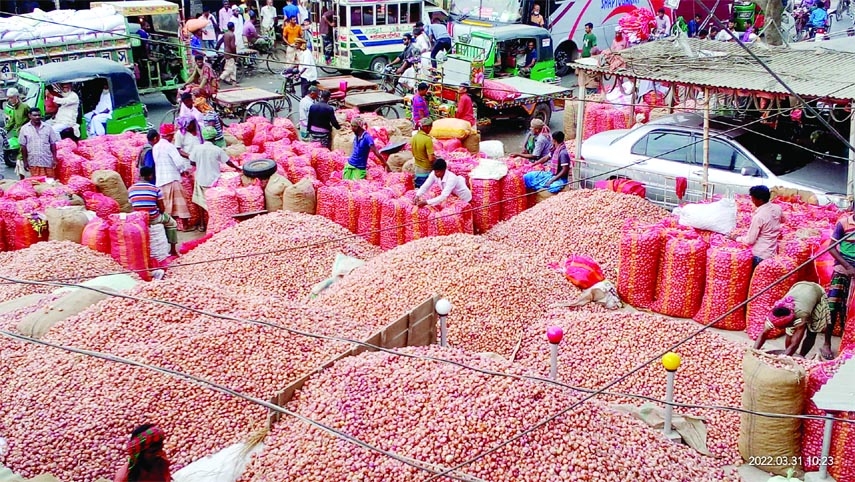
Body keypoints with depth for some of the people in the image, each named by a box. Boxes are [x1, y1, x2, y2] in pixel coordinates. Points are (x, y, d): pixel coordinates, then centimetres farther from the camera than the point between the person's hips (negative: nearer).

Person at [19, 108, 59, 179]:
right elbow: (23, 146, 5)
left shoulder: (47, 128, 4)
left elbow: (53, 144, 6)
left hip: (48, 162, 0)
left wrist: (54, 159, 0)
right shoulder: (24, 129, 2)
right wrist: (25, 162, 2)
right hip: (33, 163, 0)